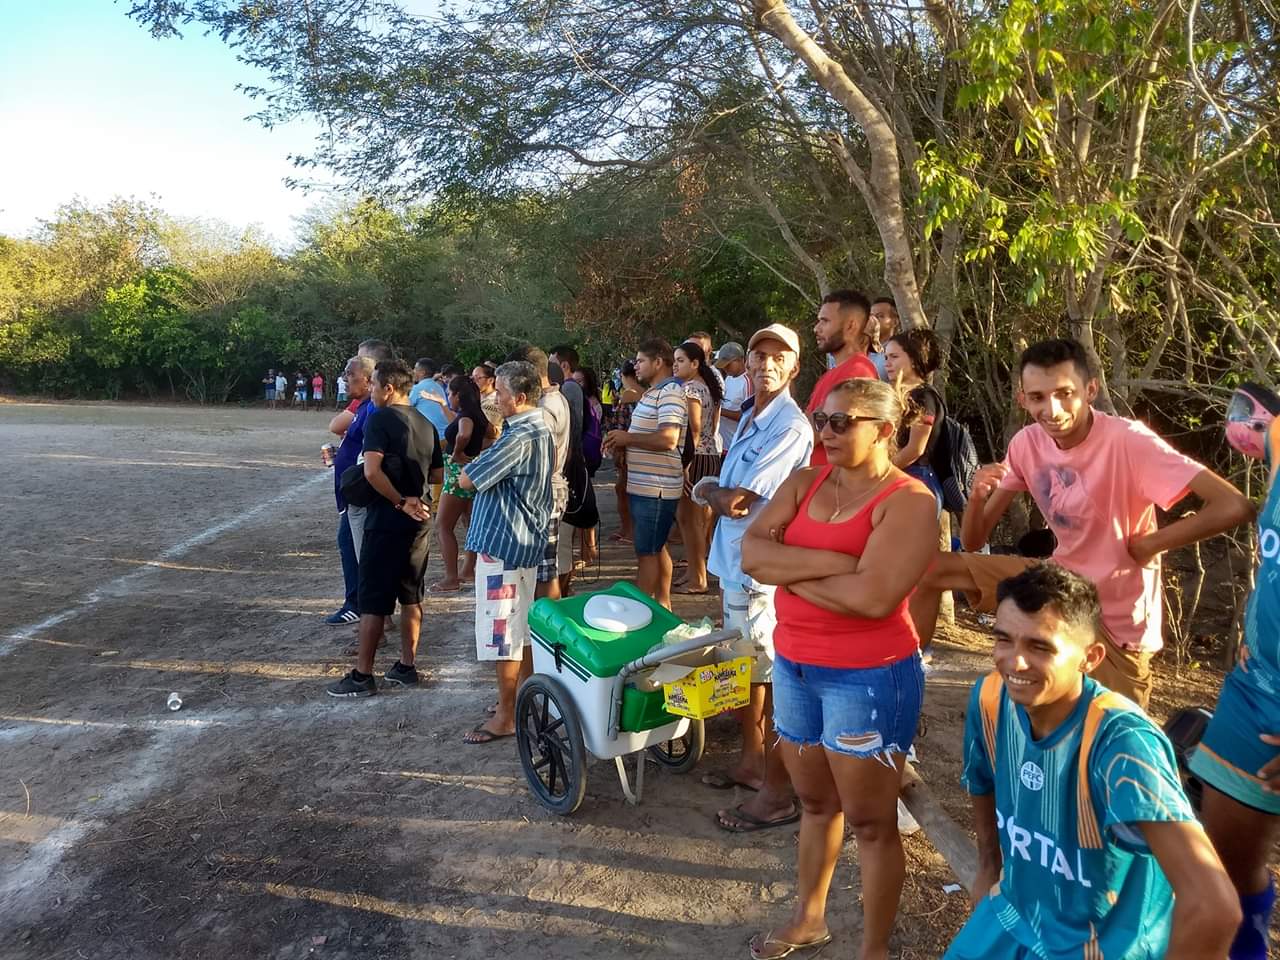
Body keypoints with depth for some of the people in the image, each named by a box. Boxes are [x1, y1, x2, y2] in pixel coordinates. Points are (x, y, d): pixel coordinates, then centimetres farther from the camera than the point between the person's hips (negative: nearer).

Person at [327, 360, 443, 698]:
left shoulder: (380, 418, -12)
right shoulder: (426, 424, 9)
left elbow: (372, 471, -24)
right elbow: (438, 475, 15)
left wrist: (400, 502, -15)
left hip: (386, 521, -7)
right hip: (419, 521, 7)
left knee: (373, 600, 0)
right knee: (411, 596, 14)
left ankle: (362, 676, 7)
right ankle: (407, 666, 22)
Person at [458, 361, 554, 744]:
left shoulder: (519, 437, -23)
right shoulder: (541, 428, 9)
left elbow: (465, 480, -20)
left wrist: (471, 466, 3)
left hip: (503, 542, -10)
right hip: (526, 539, 10)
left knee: (502, 633, -1)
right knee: (523, 627, 18)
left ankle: (506, 717, 8)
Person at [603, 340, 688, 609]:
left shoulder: (670, 392, -16)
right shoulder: (652, 393, 18)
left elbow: (668, 438, -27)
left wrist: (627, 438, -15)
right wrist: (621, 442, 7)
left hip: (656, 488, -11)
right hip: (643, 486, 11)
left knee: (647, 552, -4)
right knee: (656, 548, 17)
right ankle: (662, 604, 26)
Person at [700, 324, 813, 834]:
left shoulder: (790, 427, -18)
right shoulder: (750, 415, 11)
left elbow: (735, 499, -21)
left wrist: (708, 489, -2)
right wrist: (720, 494, -6)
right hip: (734, 561, 9)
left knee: (768, 678, 1)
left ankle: (777, 792, 15)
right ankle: (751, 761, 39)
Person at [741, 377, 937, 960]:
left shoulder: (908, 502, -15)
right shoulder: (803, 483, 4)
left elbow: (874, 597, -28)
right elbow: (751, 554, -9)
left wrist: (789, 572, -15)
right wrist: (832, 562, -21)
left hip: (869, 677, -6)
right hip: (795, 666, 7)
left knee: (870, 822, 10)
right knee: (814, 802, 24)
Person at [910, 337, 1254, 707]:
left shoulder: (1128, 441, -26)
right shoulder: (1027, 443, -8)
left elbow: (1233, 507, -34)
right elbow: (973, 542, -3)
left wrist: (1146, 546, -22)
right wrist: (978, 496, -24)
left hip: (1113, 618, -5)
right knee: (931, 569, 0)